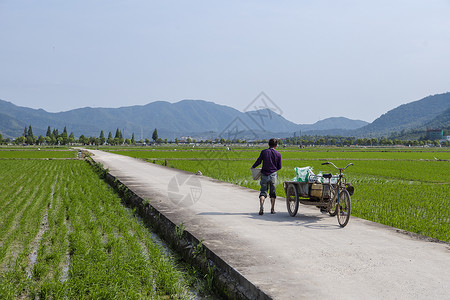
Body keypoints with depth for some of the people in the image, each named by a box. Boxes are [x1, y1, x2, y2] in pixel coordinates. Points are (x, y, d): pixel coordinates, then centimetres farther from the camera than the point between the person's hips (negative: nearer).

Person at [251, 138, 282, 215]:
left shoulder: (263, 152, -3)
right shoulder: (278, 154, 0)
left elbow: (258, 162, -3)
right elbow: (279, 167, 5)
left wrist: (253, 167, 15)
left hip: (264, 174, 0)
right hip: (273, 174, 0)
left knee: (263, 192, 2)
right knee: (273, 193, 12)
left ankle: (261, 207, -18)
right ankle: (272, 209, 15)